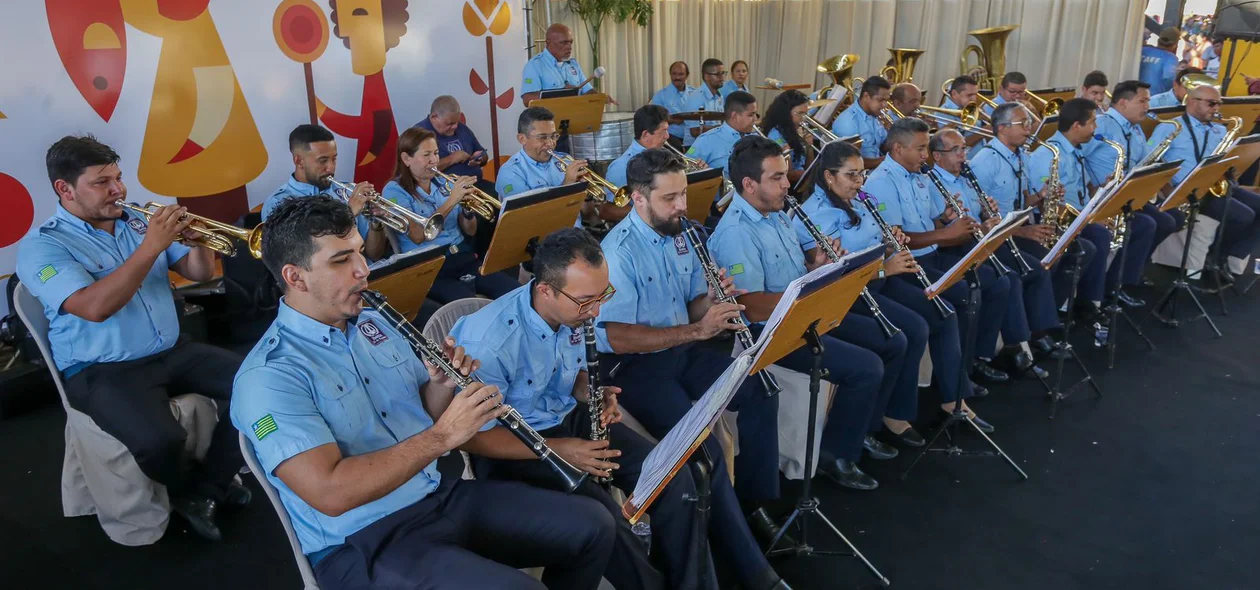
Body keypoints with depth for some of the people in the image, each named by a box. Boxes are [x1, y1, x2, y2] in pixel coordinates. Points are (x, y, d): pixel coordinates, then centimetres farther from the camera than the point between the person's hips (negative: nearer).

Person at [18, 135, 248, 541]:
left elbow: (200, 274, 9)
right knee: (158, 439, -33)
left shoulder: (138, 223, 9)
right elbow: (95, 307, -26)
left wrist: (198, 241, -13)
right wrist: (151, 246, -28)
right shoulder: (41, 246, -9)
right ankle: (184, 491, 5)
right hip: (102, 371, -6)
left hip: (173, 353, 6)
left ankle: (206, 486, 5)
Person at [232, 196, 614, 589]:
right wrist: (443, 434, -27)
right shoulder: (268, 377, -17)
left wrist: (442, 385, -8)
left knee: (592, 527, 1)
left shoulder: (375, 323, 7)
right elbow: (330, 492, -27)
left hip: (440, 495, 7)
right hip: (363, 543, -7)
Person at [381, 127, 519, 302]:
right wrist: (451, 201, -18)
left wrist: (468, 208, -7)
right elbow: (418, 235, -15)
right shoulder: (394, 191, 0)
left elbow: (470, 231, 14)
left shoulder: (444, 184, 16)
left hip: (465, 257, 5)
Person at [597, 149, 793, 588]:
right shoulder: (618, 251, -20)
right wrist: (695, 329, -29)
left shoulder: (679, 234, 6)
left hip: (683, 350, 8)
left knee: (760, 391, -6)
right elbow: (617, 338, -26)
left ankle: (753, 502, 11)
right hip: (634, 367, -8)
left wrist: (712, 301, -11)